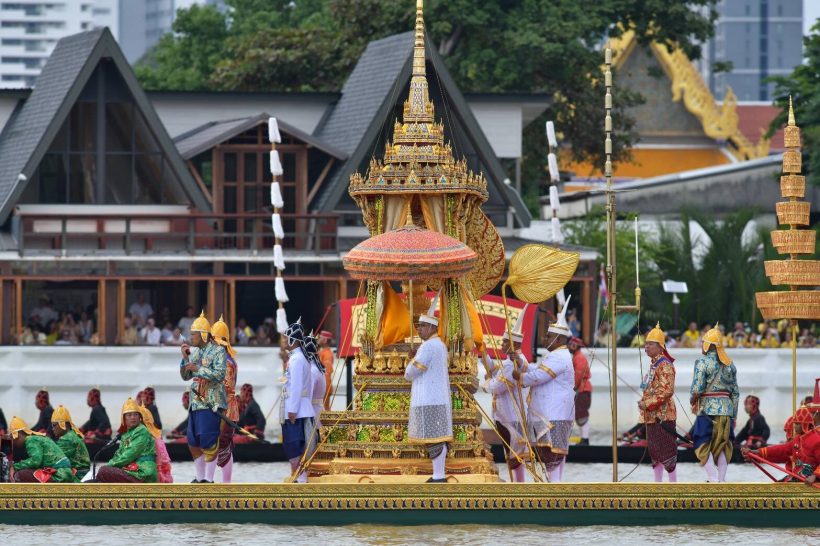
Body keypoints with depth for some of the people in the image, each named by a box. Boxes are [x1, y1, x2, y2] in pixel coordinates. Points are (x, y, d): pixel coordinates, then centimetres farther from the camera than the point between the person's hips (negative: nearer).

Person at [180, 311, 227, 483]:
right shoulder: (195, 352, 14)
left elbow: (220, 374, -19)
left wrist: (198, 369, -17)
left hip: (211, 404, -8)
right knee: (193, 443, 11)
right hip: (195, 403, 8)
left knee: (208, 443, -11)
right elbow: (185, 376, 16)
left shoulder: (218, 351, -7)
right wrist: (185, 358, 2)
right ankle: (200, 478, 20)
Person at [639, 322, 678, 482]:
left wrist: (648, 404, -20)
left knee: (666, 450, -8)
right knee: (654, 449, 13)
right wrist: (643, 402, 12)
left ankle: (673, 484, -6)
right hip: (652, 415, 10)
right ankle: (658, 483, 20)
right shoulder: (653, 364, 15)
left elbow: (667, 390, -22)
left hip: (662, 414, -10)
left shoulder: (664, 365, -14)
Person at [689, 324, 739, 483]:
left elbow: (697, 388, -15)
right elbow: (735, 393, 14)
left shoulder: (703, 362, -8)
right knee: (722, 446, 11)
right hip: (727, 410, 6)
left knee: (703, 446, -1)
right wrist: (734, 416, 19)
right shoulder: (730, 365, 12)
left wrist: (693, 401, 5)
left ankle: (713, 479, -13)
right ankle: (722, 480, 10)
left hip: (708, 410, -6)